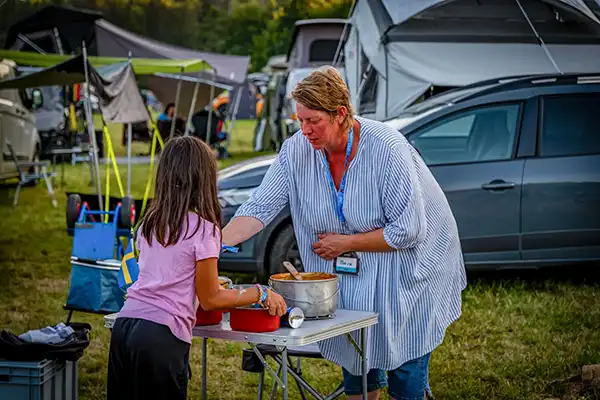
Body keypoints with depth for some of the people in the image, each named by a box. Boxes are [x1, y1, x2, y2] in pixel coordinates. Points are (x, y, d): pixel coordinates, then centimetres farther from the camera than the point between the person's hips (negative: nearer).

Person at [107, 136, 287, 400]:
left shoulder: (149, 223, 11)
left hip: (124, 326, 6)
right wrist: (260, 294, 8)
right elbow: (210, 300, -3)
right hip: (161, 337, -6)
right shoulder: (203, 229, -8)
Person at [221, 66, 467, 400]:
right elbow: (260, 208, -13)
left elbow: (409, 230, -25)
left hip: (408, 278, -5)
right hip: (350, 279, 5)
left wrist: (346, 243, -20)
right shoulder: (296, 151, -12)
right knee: (356, 371, 12)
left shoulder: (386, 147, -27)